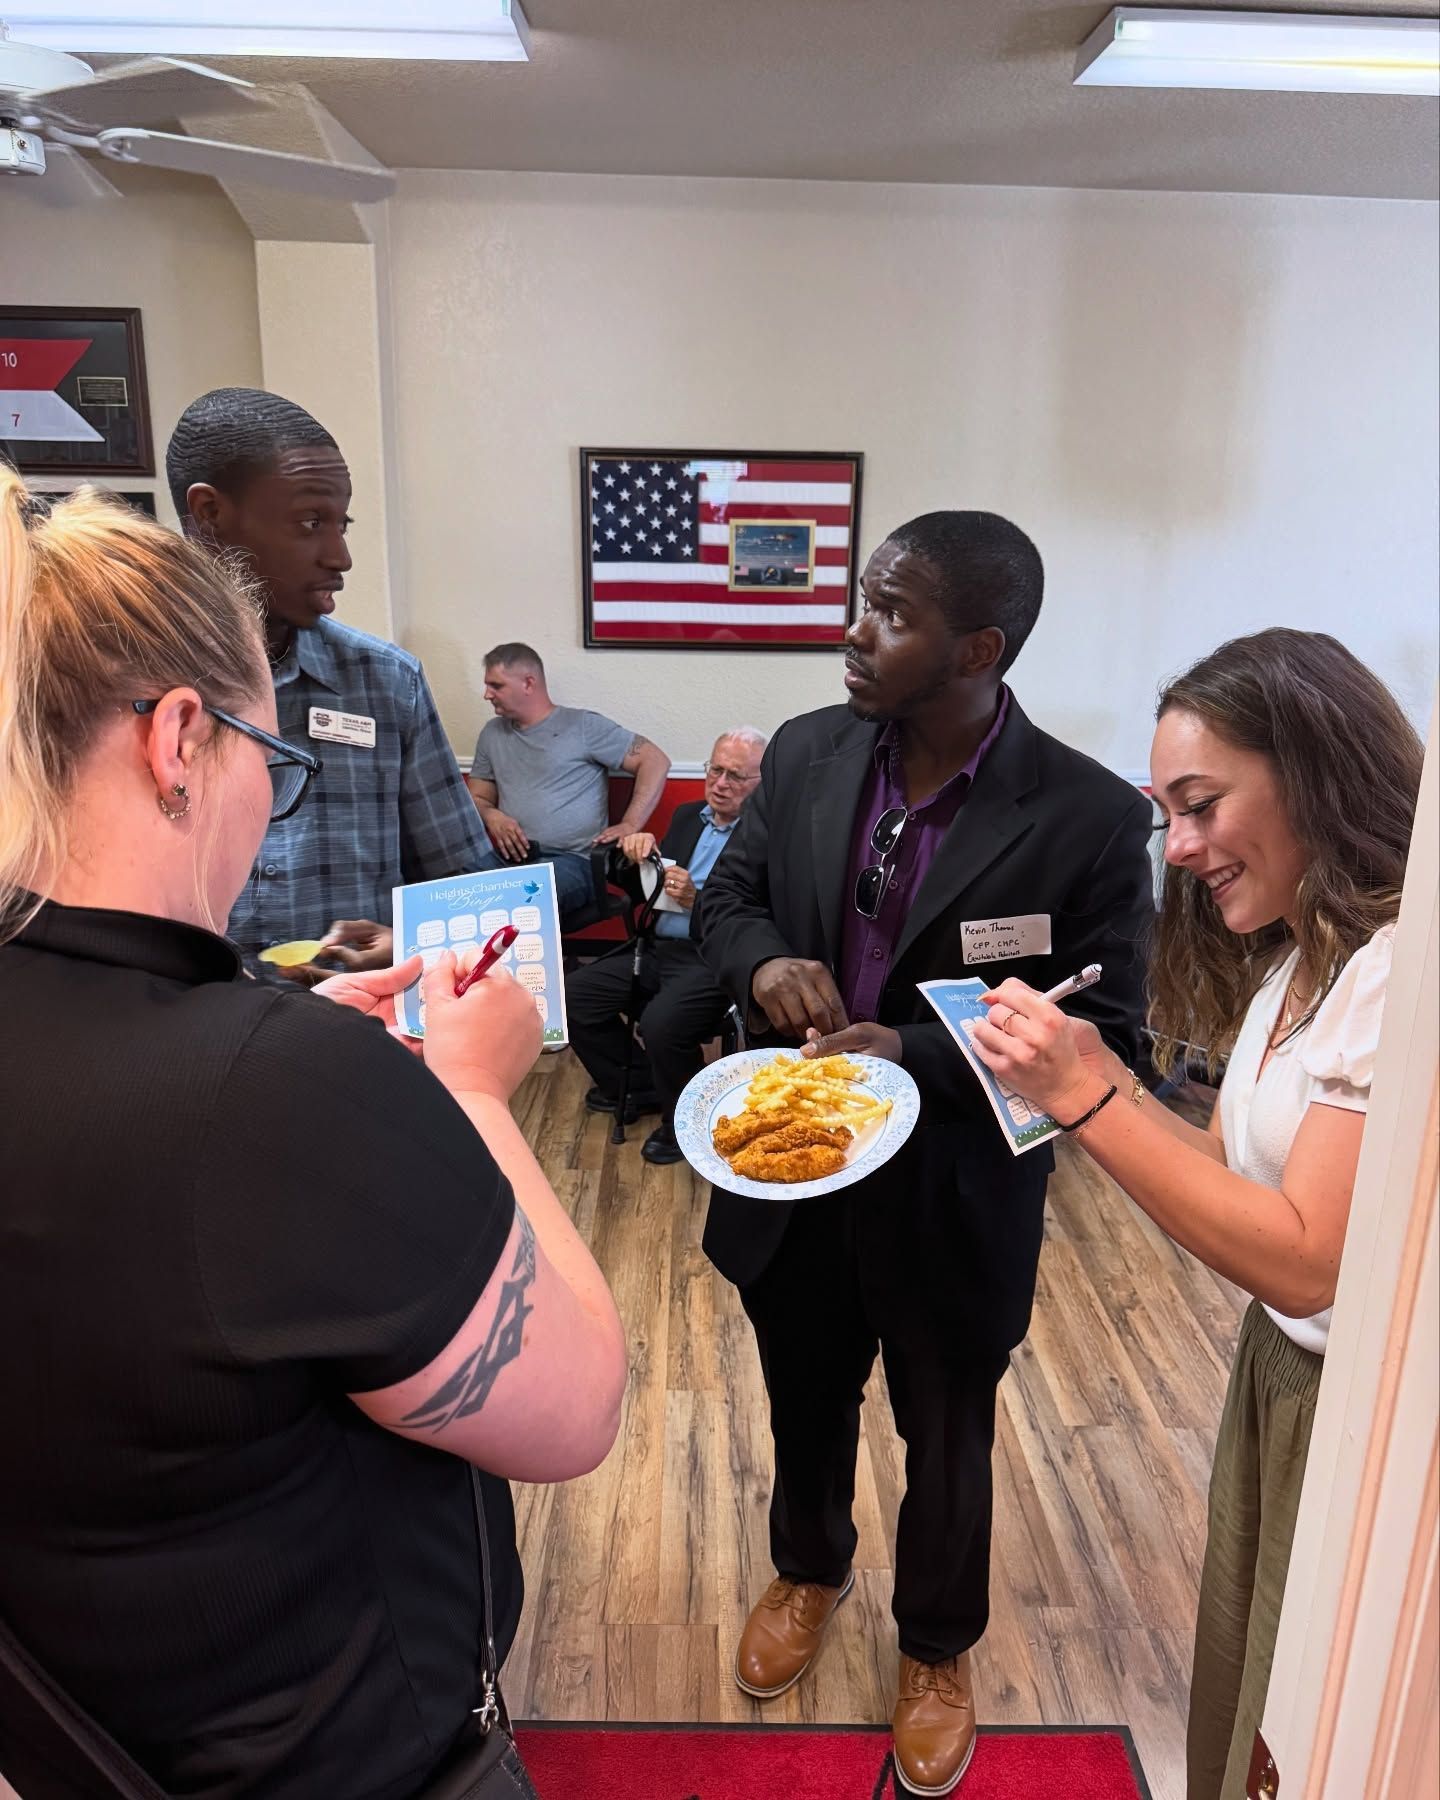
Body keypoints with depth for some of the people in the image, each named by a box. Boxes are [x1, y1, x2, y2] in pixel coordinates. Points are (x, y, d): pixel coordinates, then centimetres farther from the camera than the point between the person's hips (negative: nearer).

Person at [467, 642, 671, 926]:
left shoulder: (583, 725, 3)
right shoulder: (492, 732, 20)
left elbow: (655, 761, 1)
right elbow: (477, 798, 25)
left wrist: (630, 825, -10)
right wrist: (491, 817, 0)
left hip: (569, 859, -4)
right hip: (509, 856, 5)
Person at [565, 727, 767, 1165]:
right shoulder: (687, 815, 15)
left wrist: (697, 902, -23)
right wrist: (639, 851, -1)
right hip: (660, 949, 8)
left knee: (661, 1023, -32)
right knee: (572, 995, -4)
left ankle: (683, 1121, -2)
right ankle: (638, 1086, 18)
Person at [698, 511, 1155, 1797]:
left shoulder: (1089, 816, -20)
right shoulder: (806, 753, -8)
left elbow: (1102, 1035, -16)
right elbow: (730, 893, 5)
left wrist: (916, 1053, -29)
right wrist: (764, 961, -18)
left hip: (954, 1201, -3)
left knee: (947, 1447, 22)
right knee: (806, 1404, 28)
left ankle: (938, 1648, 53)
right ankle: (810, 1569, 60)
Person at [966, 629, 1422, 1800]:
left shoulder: (1402, 973, -26)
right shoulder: (1297, 958, 5)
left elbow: (1304, 1263, -28)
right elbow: (1234, 1169, 2)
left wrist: (1086, 1099, -29)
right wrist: (1100, 1077, -12)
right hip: (1277, 1372, 8)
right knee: (1241, 1703, 24)